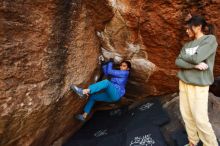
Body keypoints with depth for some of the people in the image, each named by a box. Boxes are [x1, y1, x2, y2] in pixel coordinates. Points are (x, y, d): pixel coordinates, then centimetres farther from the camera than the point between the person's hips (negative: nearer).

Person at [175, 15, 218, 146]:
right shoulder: (188, 45, 13)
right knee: (186, 115, 10)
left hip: (199, 85, -6)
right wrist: (195, 65, -14)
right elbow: (178, 62, 1)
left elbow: (197, 58, -18)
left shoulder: (210, 39, -5)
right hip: (183, 83, 6)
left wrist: (183, 56, 0)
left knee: (200, 119, -5)